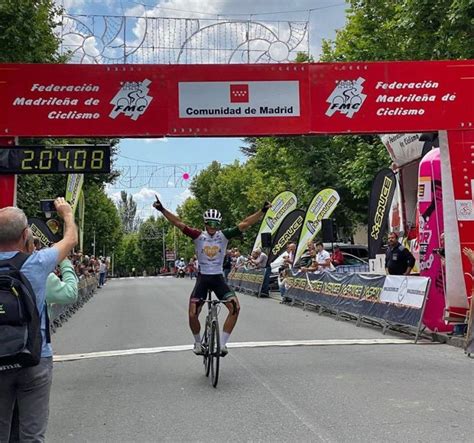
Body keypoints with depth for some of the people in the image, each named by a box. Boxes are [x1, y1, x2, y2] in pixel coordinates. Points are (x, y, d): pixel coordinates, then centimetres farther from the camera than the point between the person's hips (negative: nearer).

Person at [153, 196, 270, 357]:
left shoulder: (224, 235, -2)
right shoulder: (198, 236, -3)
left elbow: (244, 224, -9)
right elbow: (178, 223, -10)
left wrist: (262, 211, -18)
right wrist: (162, 209, -19)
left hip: (218, 278, 1)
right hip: (202, 278, -1)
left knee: (235, 307, -19)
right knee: (192, 314, -9)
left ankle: (222, 343, -5)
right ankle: (198, 342, 22)